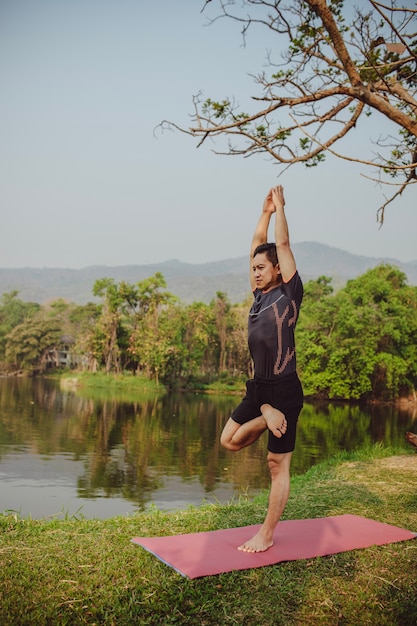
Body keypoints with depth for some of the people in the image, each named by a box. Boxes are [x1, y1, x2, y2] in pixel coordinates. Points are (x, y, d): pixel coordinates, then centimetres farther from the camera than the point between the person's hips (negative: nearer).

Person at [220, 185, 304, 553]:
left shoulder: (289, 293, -6)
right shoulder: (260, 295, 12)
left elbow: (282, 244, -7)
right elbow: (258, 244, 18)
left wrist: (280, 206, 4)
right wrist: (266, 211, 19)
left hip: (284, 389, -7)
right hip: (259, 387, 8)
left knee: (278, 465, 2)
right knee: (230, 441, 8)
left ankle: (267, 536, 13)